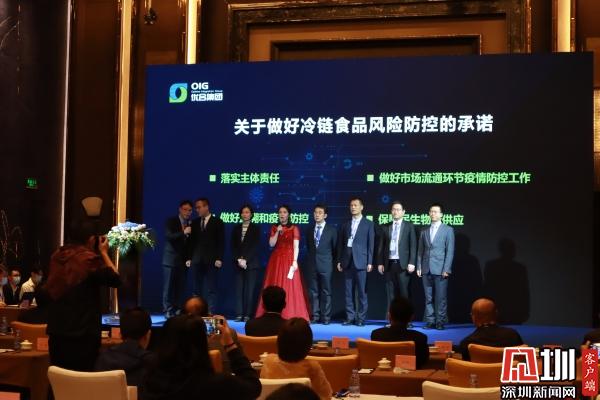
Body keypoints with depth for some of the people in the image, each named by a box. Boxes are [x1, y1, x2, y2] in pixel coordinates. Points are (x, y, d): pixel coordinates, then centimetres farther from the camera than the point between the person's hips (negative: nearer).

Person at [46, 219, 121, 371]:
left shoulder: (57, 257, 5)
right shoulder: (90, 259, -14)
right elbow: (115, 279, -3)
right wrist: (104, 253, 6)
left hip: (57, 333, 6)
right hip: (83, 335, -6)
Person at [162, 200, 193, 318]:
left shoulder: (190, 224, 12)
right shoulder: (171, 221, 0)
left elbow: (191, 242, 14)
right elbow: (168, 236, -15)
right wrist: (183, 233, -25)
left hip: (183, 260, 3)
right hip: (171, 258, -3)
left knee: (180, 287, -1)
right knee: (169, 286, -4)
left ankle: (177, 310, 2)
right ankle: (168, 311, -1)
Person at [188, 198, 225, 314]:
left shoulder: (217, 222, 2)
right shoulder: (195, 223, 13)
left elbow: (221, 242, -2)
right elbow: (192, 242, 15)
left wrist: (219, 259, -10)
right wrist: (190, 258, 6)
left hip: (211, 260, -4)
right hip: (197, 260, 4)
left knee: (211, 289, -3)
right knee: (196, 288, 4)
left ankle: (210, 313, -3)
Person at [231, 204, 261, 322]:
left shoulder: (256, 228, 4)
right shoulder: (236, 228, 13)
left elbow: (256, 246, -4)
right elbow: (233, 246, 9)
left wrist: (245, 259, -11)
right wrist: (238, 259, -5)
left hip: (251, 263, -3)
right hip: (238, 263, 3)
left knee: (250, 289, -5)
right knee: (239, 289, -2)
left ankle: (248, 314, -3)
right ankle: (239, 314, -2)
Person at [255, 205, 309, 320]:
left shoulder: (294, 228, 1)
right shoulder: (274, 228, 11)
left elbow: (296, 246, -6)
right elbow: (271, 244, 1)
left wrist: (295, 261, -16)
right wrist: (277, 232, -10)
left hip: (289, 259, -3)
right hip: (276, 260, 3)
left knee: (289, 287, -6)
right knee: (275, 287, 1)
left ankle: (289, 315, -3)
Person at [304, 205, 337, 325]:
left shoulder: (332, 229, 1)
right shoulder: (309, 229, 10)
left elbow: (334, 247, 8)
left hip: (325, 265, -3)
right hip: (312, 264, 3)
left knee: (326, 292, 0)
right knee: (313, 292, 4)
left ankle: (325, 317, 5)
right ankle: (315, 316, 9)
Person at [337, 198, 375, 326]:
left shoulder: (368, 224, 5)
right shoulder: (345, 225, 14)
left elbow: (371, 244, 1)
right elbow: (340, 244, 14)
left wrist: (370, 262, -5)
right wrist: (339, 260, 6)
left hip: (361, 261, -3)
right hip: (347, 261, 3)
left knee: (362, 292, -3)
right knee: (349, 292, 4)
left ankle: (361, 318, 2)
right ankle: (350, 317, 8)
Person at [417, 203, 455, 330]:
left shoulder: (448, 230, 4)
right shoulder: (424, 231, 15)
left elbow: (450, 251, -2)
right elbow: (420, 251, 14)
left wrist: (446, 269, -10)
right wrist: (419, 267, 4)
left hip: (440, 269, -3)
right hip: (426, 269, 4)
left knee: (440, 298, -3)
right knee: (428, 298, 4)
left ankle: (440, 322, 2)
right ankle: (430, 321, 9)